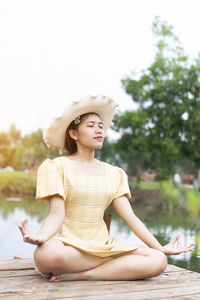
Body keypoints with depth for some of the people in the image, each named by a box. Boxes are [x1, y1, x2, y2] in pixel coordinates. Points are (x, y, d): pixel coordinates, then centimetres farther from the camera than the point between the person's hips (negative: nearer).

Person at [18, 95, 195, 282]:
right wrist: (39, 237, -32)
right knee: (46, 254, -41)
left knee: (158, 261, -20)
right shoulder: (56, 166, 0)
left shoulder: (113, 173, 14)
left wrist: (160, 248, 1)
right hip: (66, 245, -5)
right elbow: (57, 214, -11)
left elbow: (130, 217, 8)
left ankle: (80, 275, -16)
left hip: (101, 245, 5)